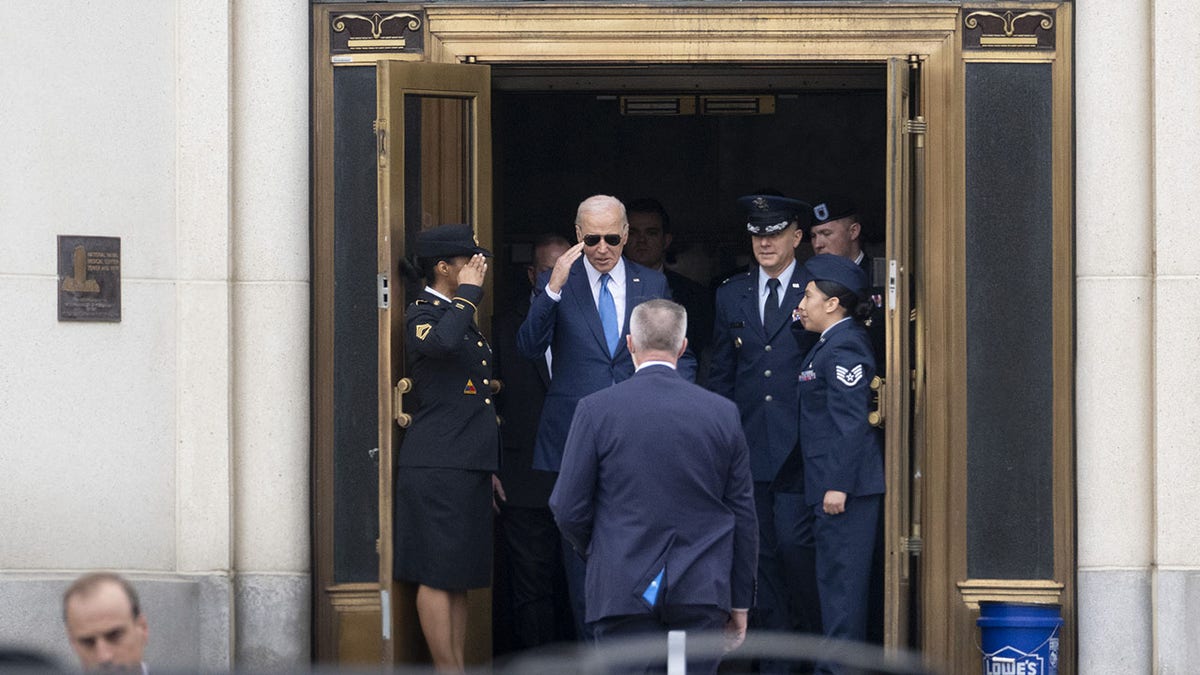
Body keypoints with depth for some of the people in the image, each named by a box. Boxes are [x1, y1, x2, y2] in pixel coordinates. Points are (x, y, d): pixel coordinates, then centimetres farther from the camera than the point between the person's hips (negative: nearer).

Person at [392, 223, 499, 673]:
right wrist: (468, 294, -18)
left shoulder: (461, 314, 20)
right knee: (438, 574, -6)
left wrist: (489, 468, 24)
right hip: (437, 466, -9)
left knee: (458, 577, 10)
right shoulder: (422, 314, -8)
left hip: (467, 466, 9)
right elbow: (443, 342, -34)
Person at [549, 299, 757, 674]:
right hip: (702, 589, 2)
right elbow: (743, 516, 6)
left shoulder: (596, 410, -4)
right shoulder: (722, 414, 2)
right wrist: (740, 601, 14)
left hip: (623, 587, -1)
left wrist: (592, 551, 20)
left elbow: (568, 510, -2)